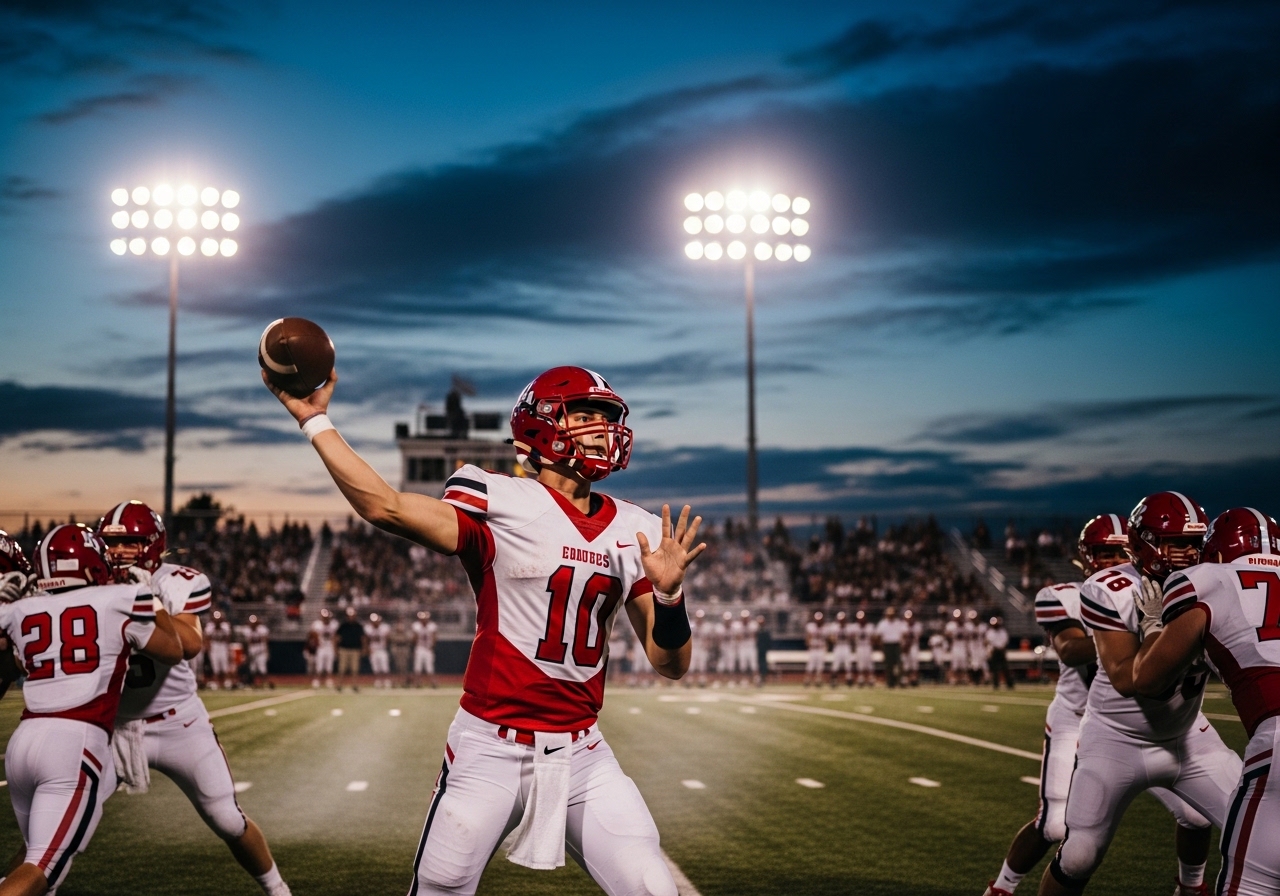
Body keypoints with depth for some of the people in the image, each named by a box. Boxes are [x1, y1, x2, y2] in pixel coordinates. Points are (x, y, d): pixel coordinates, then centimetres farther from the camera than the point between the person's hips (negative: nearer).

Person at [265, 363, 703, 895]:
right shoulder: (504, 505, -10)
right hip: (491, 749, -4)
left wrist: (668, 591, -14)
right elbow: (387, 507, -25)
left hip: (580, 755, 4)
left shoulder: (635, 532, 5)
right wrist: (315, 421, -22)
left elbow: (670, 663, 5)